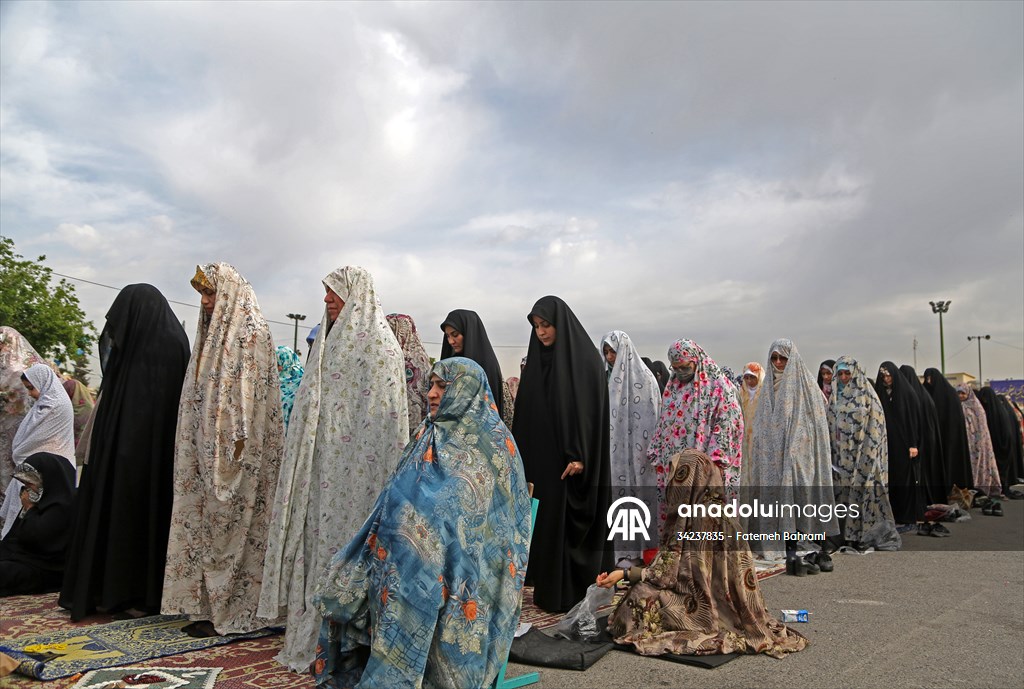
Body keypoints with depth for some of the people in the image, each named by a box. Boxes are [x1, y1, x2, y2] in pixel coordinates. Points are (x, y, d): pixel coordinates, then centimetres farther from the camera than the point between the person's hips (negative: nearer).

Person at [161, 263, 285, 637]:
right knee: (203, 522, 9)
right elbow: (199, 395, 19)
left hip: (233, 450, -9)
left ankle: (228, 610, 5)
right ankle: (207, 604, 17)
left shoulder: (252, 331, -8)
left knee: (227, 525, -4)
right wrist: (199, 447, 16)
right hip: (206, 449, 9)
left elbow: (250, 390, -15)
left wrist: (237, 438, -20)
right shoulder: (214, 333, 18)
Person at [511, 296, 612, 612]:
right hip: (540, 457, 6)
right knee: (544, 522, 9)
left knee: (569, 523, -1)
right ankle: (547, 589, 20)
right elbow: (526, 411, 12)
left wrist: (579, 455, -19)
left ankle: (571, 594, 10)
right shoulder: (537, 359, 9)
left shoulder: (586, 358, -8)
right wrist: (522, 456, 10)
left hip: (570, 458, -6)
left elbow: (592, 408, -13)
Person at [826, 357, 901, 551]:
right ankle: (847, 533, 11)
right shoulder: (835, 395, 12)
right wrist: (831, 453, 9)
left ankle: (868, 532, 4)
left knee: (865, 489, -4)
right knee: (843, 491, 5)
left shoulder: (866, 394, -4)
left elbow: (875, 425, -8)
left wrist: (867, 454, -14)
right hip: (842, 454, 5)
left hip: (863, 453, -5)